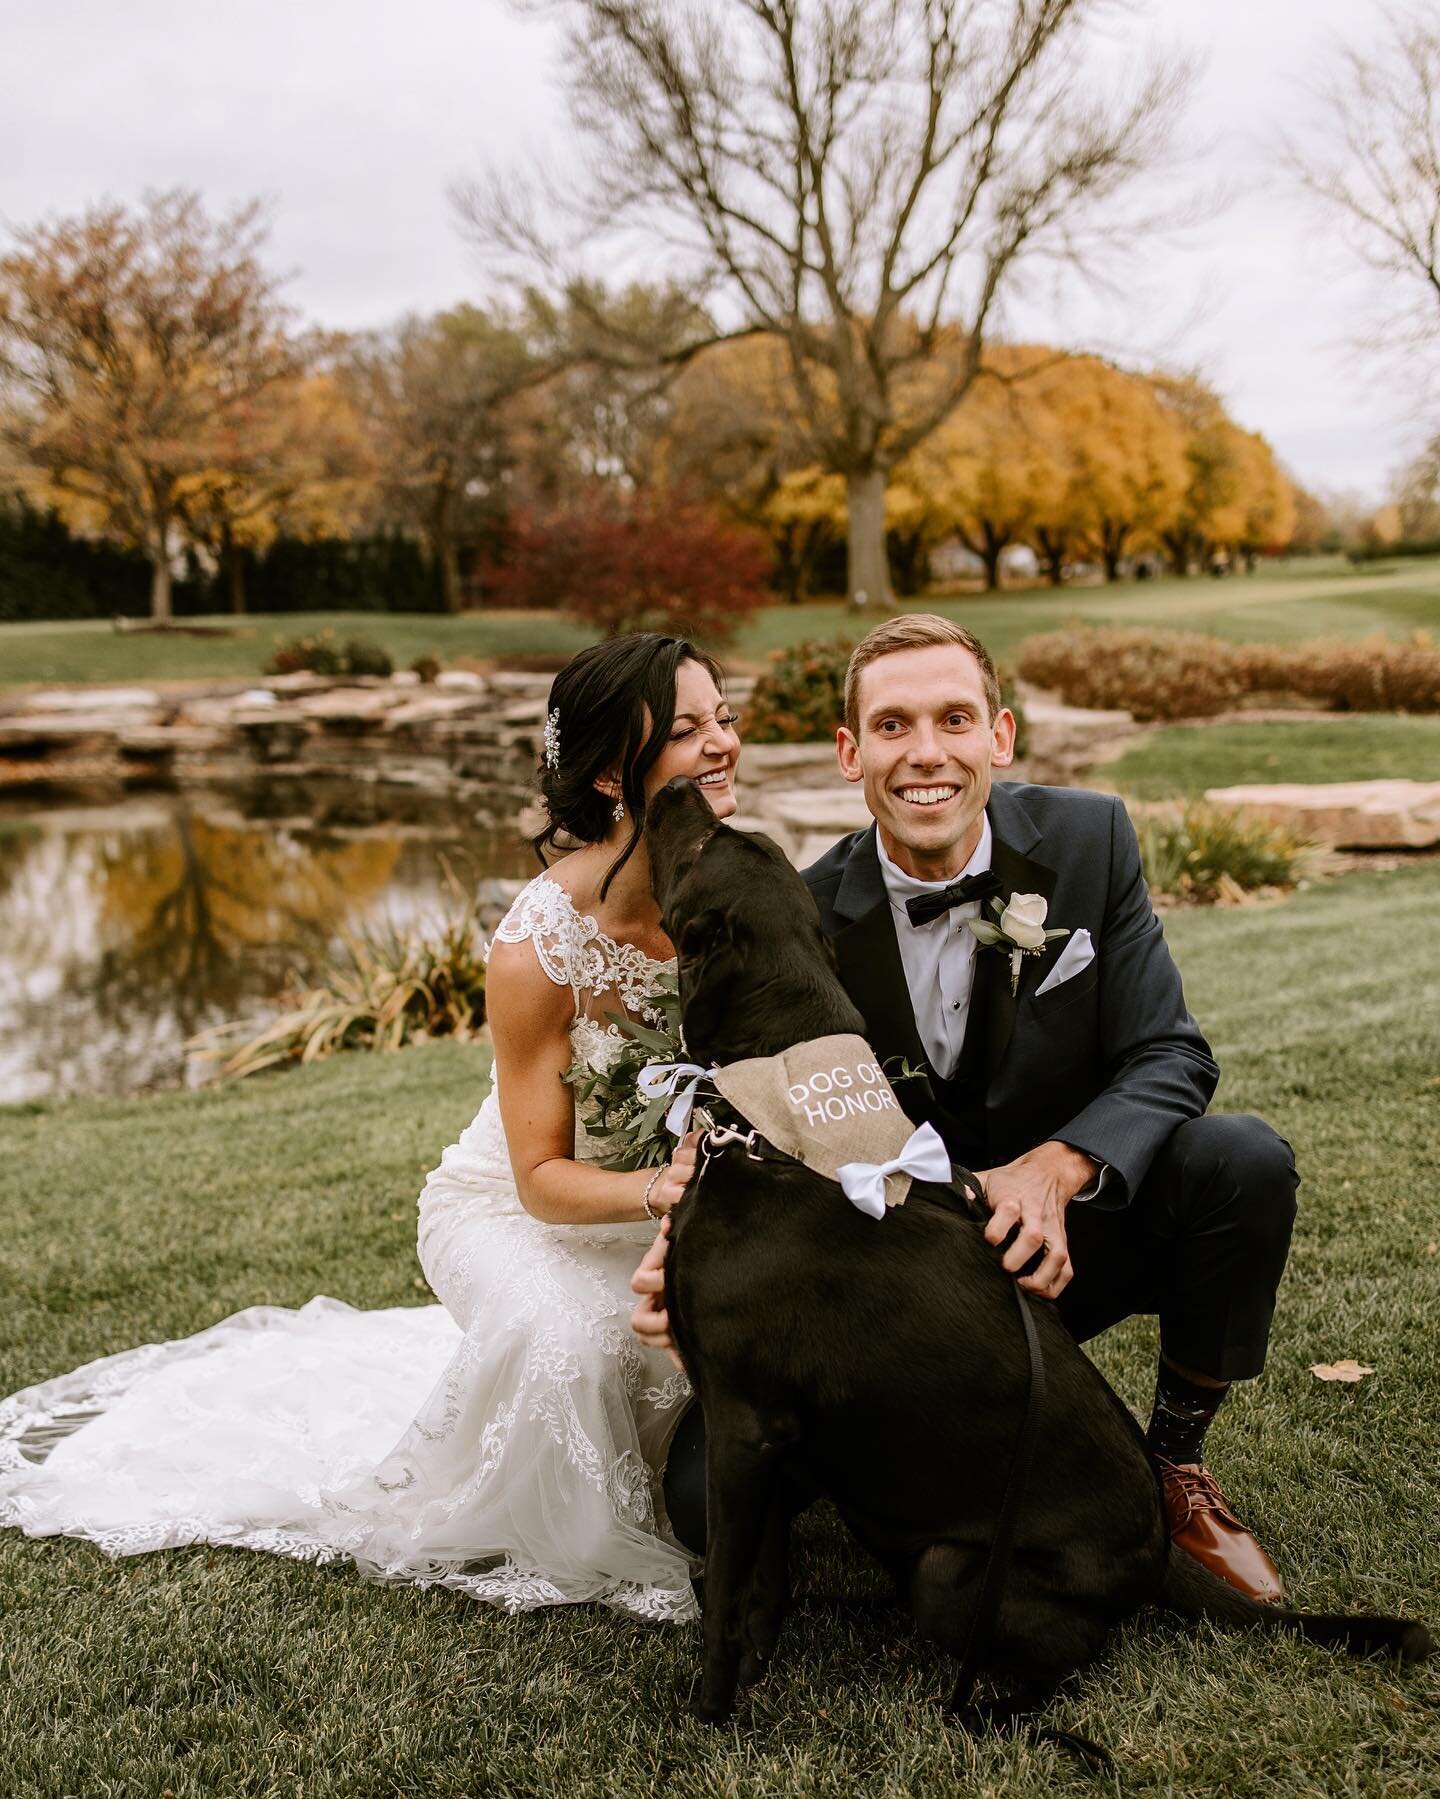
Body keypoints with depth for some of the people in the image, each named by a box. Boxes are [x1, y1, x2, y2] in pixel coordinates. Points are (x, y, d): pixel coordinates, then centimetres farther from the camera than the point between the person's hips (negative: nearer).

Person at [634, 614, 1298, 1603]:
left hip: (1065, 1236, 1)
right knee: (710, 1492, -19)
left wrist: (1056, 1168, -32)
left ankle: (1178, 1464, 1)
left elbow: (1171, 1058, -11)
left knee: (1246, 1160, -27)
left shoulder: (1088, 839, -10)